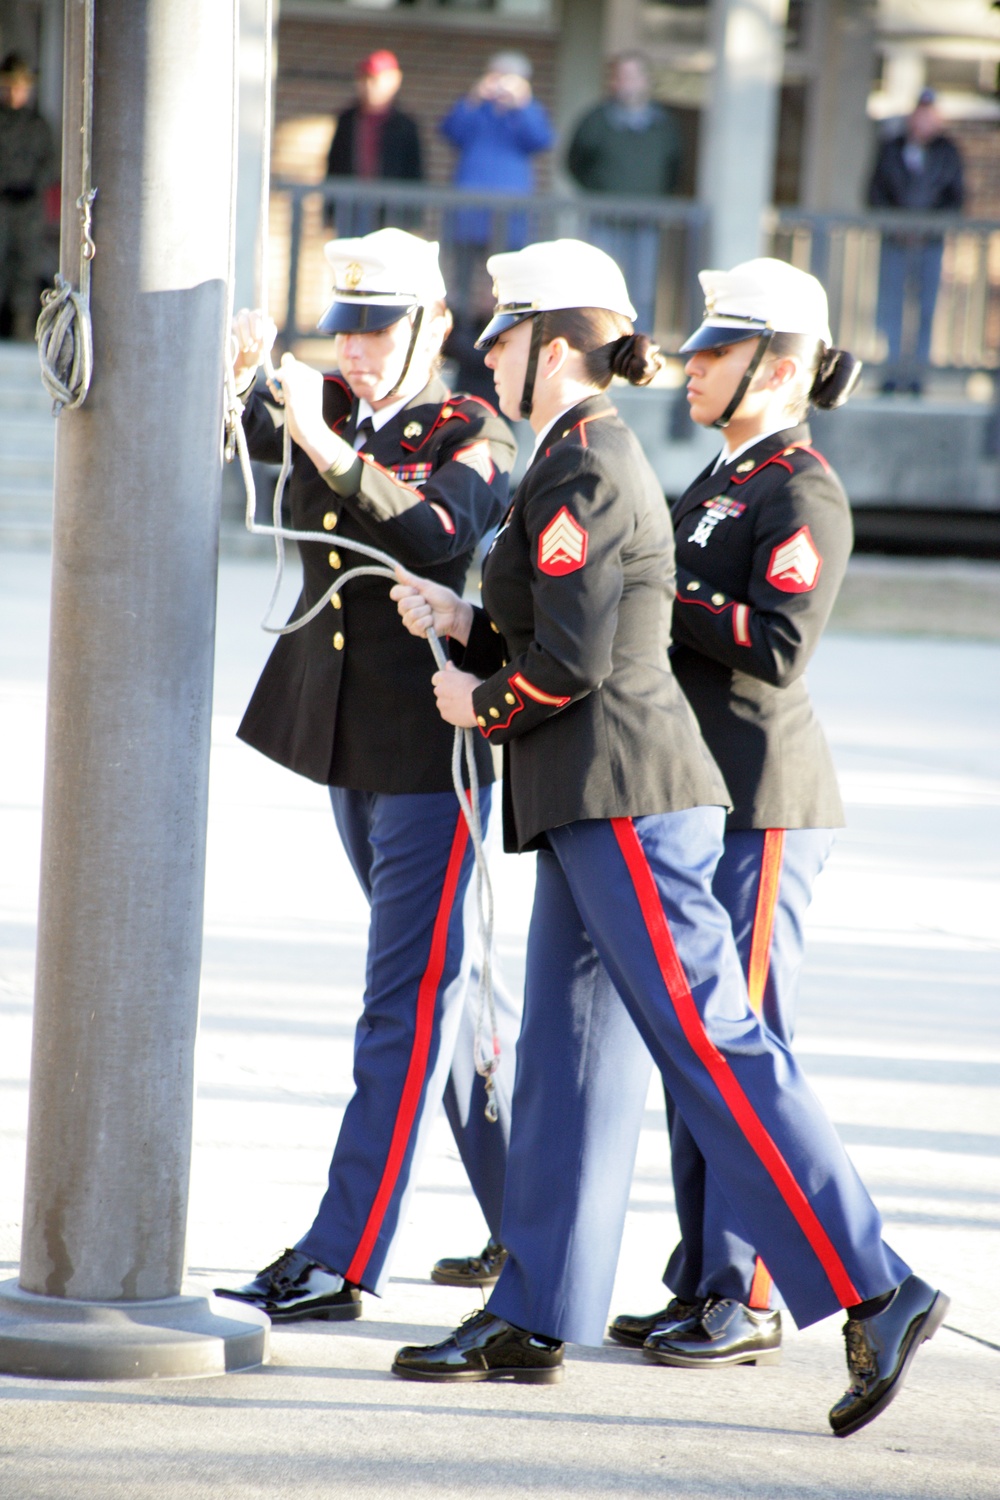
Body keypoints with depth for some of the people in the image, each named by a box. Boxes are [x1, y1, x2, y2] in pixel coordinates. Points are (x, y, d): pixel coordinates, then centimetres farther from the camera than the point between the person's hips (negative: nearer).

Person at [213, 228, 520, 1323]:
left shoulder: (476, 436, -9)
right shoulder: (329, 407, 9)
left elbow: (431, 533, -27)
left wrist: (327, 446, -37)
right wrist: (238, 373, -24)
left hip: (435, 744, -8)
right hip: (347, 739, 8)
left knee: (409, 997, -8)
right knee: (444, 984, 17)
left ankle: (342, 1259, -10)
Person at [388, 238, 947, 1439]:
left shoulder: (581, 471, -14)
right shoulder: (591, 462, 17)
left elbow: (570, 661, -20)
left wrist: (483, 702, -3)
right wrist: (461, 623, 16)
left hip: (626, 802, -10)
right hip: (593, 805, 10)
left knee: (712, 1046, -11)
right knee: (564, 1056, 11)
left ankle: (875, 1292, -12)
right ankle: (533, 1317, 15)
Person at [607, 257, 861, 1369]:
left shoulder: (804, 494, -11)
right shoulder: (720, 482, 17)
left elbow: (777, 648, -22)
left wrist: (654, 590, -18)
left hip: (764, 808, -9)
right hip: (701, 796, 9)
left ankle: (746, 1299, -2)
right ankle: (701, 1285, 17)